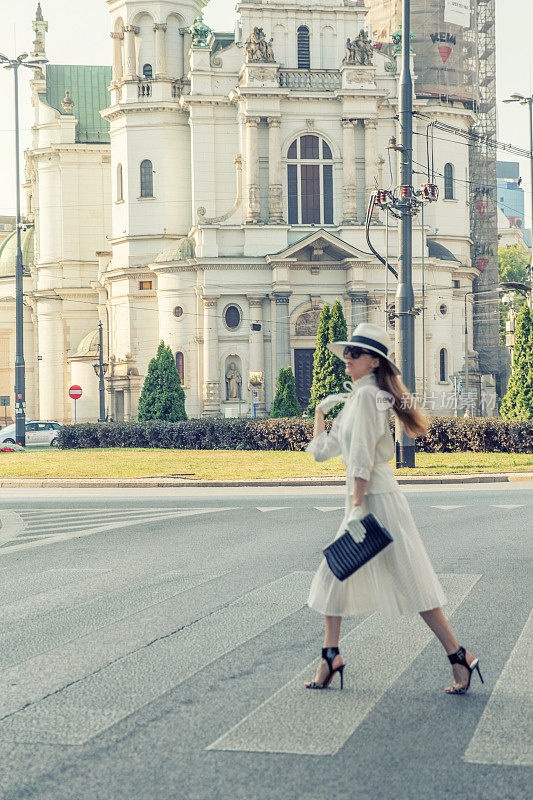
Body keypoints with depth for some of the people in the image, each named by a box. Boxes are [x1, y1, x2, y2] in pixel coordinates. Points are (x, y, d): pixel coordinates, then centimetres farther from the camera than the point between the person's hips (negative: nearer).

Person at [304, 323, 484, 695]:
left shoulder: (367, 394, -12)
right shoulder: (354, 399, 17)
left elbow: (362, 456, -20)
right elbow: (322, 449, 25)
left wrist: (357, 506, -23)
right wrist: (320, 410, 30)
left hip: (377, 498, -10)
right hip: (362, 499, 10)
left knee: (410, 582, -6)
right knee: (334, 575, 10)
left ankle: (460, 657, -1)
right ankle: (331, 655, 16)